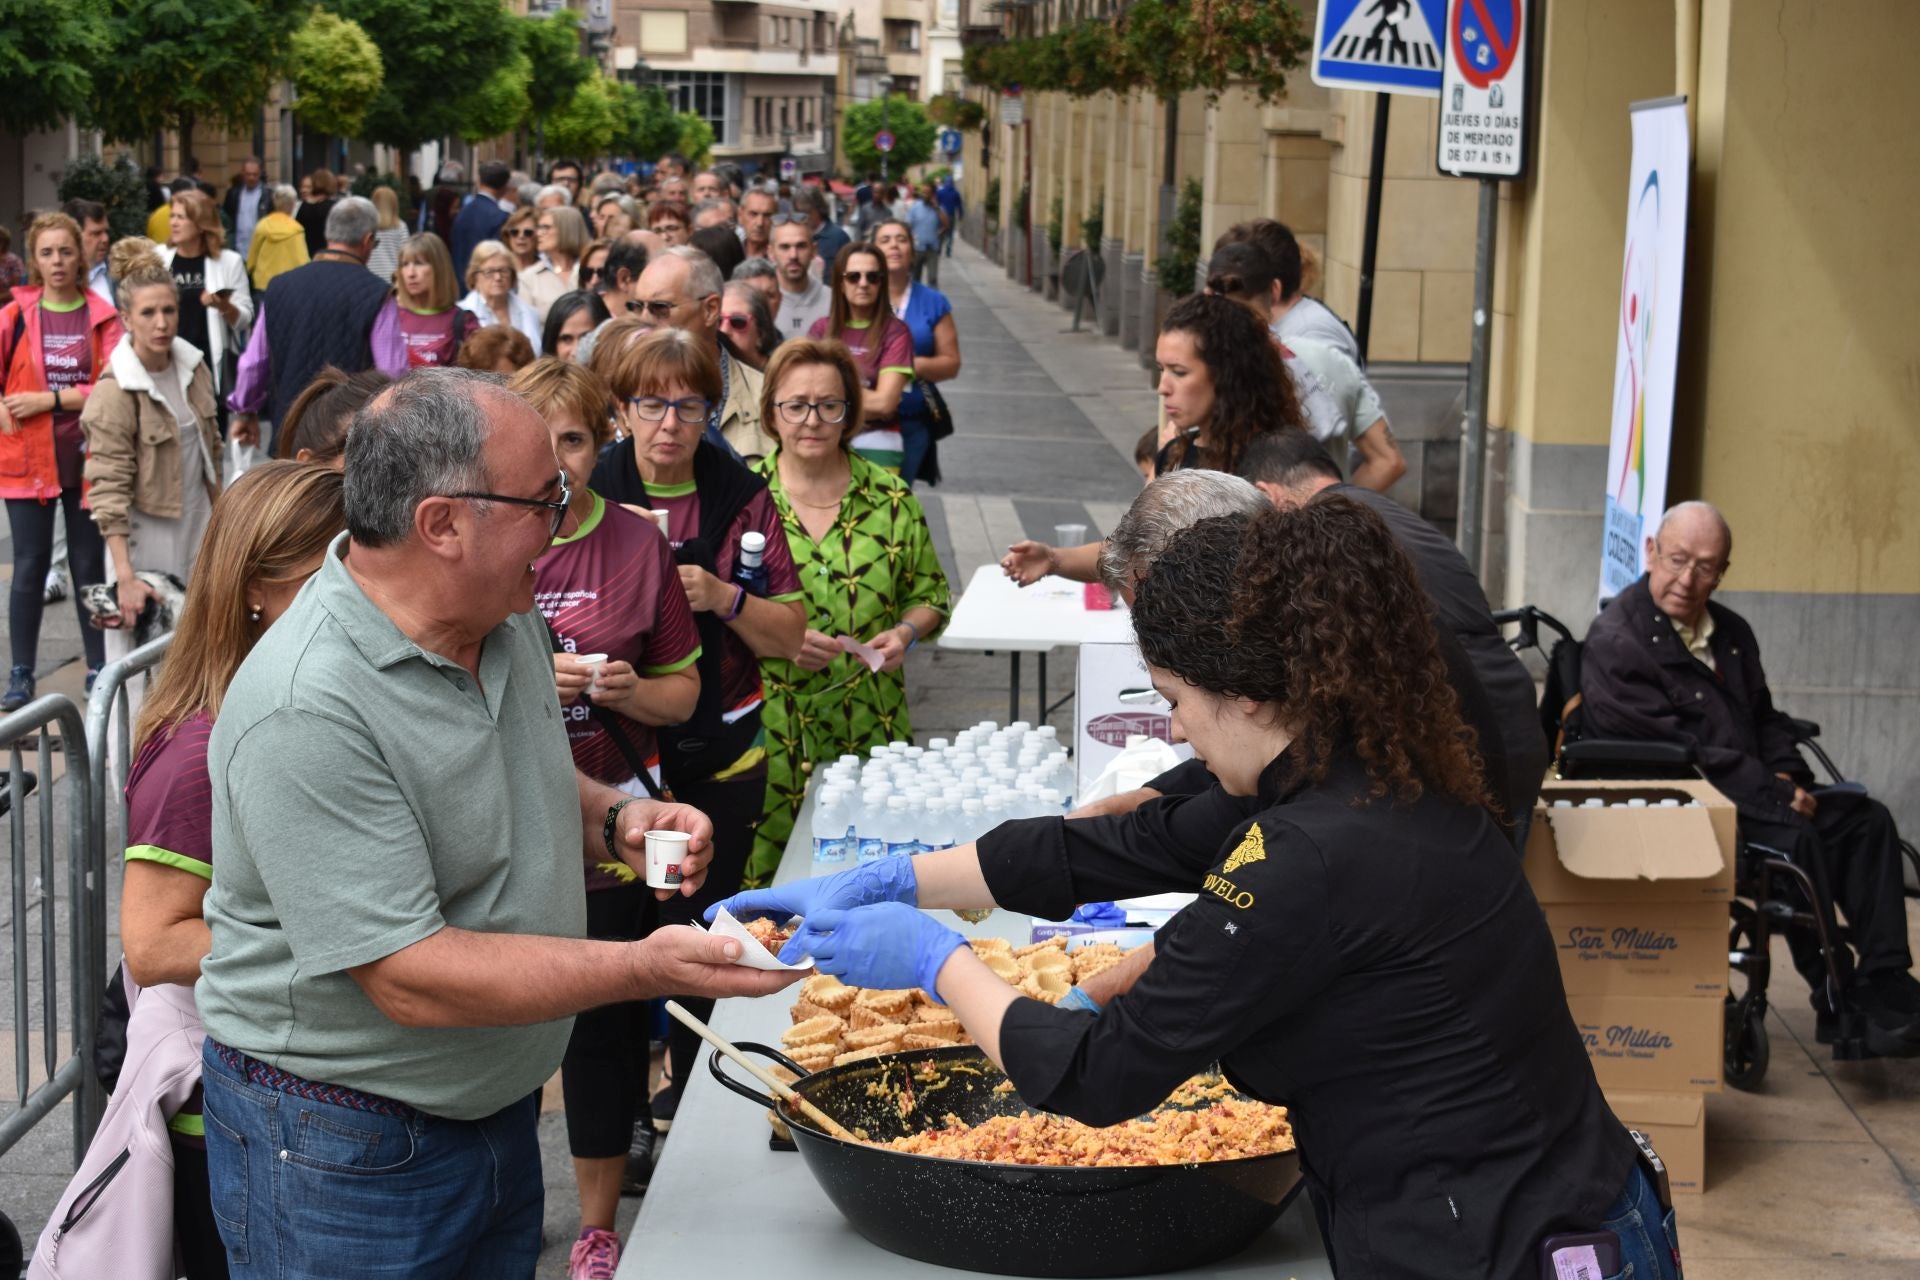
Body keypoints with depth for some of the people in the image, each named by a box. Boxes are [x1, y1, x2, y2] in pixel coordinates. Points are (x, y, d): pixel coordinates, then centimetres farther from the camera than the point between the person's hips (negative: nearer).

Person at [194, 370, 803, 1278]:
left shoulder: (506, 620, -1)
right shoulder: (306, 712, -28)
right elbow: (410, 980, -28)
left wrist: (615, 821, -4)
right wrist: (642, 969, -31)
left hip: (496, 1102, 8)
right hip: (342, 1151, -7)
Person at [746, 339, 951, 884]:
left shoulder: (891, 498, 5)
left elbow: (930, 595, 14)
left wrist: (905, 632, -7)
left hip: (869, 731, 1)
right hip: (769, 735, -1)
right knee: (768, 873, -1)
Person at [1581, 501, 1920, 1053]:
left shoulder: (1731, 632, 16)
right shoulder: (1613, 642, -11)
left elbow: (1767, 719, 25)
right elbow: (1670, 750, -17)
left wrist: (1786, 775, 1)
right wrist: (1774, 794, -17)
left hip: (1749, 796, 8)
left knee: (1866, 819, -11)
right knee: (1796, 836, -30)